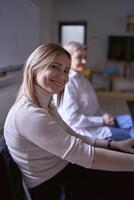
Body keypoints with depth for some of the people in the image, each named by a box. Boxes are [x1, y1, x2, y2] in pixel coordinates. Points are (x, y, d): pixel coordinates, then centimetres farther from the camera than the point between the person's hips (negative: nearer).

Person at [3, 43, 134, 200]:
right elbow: (86, 155, -30)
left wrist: (116, 144, -6)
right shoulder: (29, 114, -28)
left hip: (64, 170, 8)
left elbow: (74, 138, 3)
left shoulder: (47, 106, 3)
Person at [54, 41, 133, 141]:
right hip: (81, 129, -9)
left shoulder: (84, 80, 14)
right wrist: (102, 120, -15)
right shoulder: (67, 83, -15)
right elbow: (72, 120, -20)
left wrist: (105, 117, -4)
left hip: (94, 122, 9)